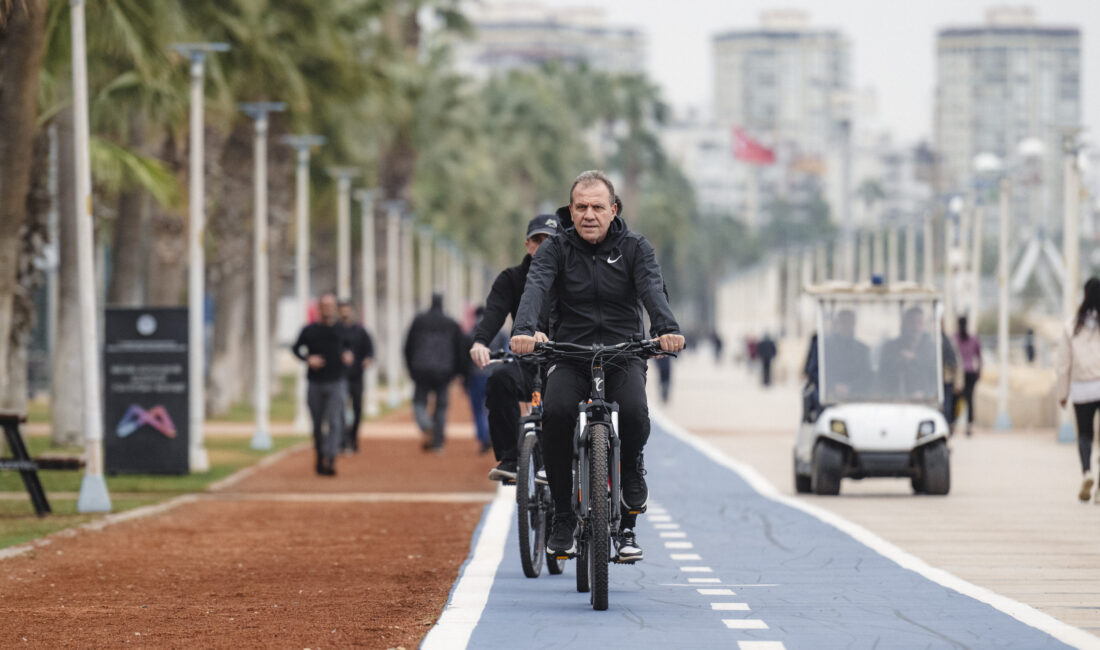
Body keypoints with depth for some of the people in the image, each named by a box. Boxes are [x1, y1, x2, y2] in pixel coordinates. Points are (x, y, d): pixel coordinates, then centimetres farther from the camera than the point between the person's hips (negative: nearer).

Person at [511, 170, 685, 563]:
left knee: (633, 412, -32)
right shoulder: (556, 250, 3)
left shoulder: (634, 248, 3)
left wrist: (667, 329, -36)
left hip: (624, 356, 0)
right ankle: (563, 517, -14)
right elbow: (536, 288, -16)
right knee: (556, 412, -30)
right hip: (570, 357, 0)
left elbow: (652, 290, -15)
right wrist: (524, 331, -37)